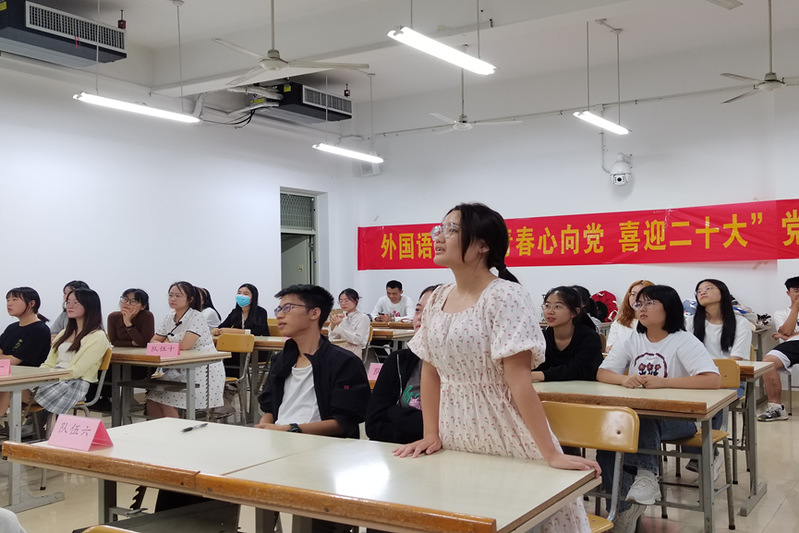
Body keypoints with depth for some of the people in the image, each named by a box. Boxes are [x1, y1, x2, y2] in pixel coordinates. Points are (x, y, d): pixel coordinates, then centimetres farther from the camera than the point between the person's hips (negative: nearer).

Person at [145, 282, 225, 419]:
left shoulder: (196, 318, -14)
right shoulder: (169, 318, 10)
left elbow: (184, 345, -23)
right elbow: (154, 341, 9)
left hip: (204, 370, -7)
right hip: (182, 369, 8)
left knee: (167, 402, -17)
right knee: (152, 399, -6)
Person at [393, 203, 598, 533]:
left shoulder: (505, 297, -17)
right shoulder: (437, 300, 3)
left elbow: (519, 380, -20)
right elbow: (430, 372, 9)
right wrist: (432, 435, 3)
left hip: (507, 446, -6)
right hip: (457, 444, 6)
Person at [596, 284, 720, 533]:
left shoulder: (684, 341, -6)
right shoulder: (631, 341, 9)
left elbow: (713, 380, -20)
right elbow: (601, 373, 2)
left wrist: (663, 382, -28)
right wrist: (624, 379, -22)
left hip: (677, 417, -4)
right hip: (635, 415, 5)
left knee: (645, 422, -36)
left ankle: (645, 476, -17)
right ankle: (627, 507, -12)